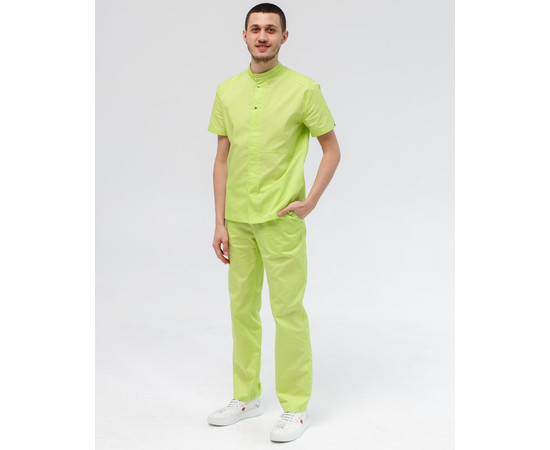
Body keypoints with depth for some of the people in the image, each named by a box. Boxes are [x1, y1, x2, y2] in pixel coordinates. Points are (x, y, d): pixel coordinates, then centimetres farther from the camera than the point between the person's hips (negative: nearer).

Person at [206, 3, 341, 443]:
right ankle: (247, 396, 28)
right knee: (242, 308, 13)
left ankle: (296, 407, 13)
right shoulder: (227, 91, 7)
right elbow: (222, 159, 9)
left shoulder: (304, 89, -6)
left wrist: (310, 202, -9)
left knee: (288, 311, 0)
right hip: (238, 219, 5)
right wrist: (220, 222, 5)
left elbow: (332, 149, 1)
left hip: (280, 219, -5)